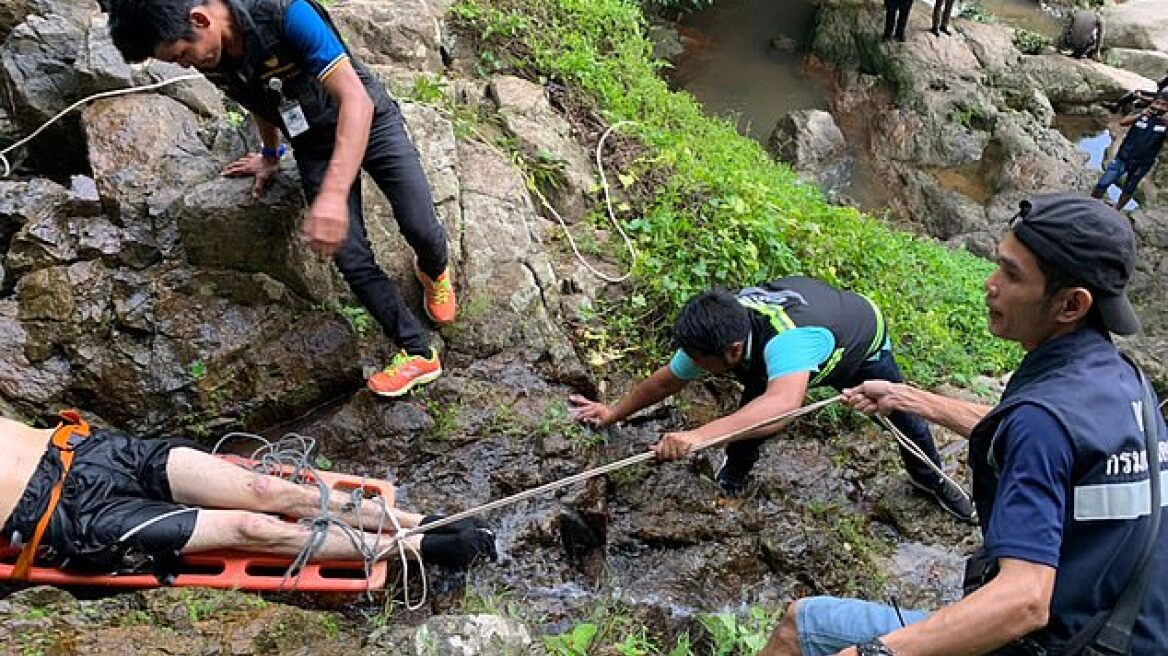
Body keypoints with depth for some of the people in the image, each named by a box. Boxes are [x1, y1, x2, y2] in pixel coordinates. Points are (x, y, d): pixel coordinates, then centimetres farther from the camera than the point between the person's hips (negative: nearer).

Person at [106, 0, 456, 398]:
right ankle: (418, 354, 4)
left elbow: (356, 99, -37)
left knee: (420, 229, -15)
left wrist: (334, 194, -46)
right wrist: (270, 155, 28)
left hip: (367, 118, -4)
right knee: (351, 259, -9)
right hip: (313, 143, 4)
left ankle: (434, 272, 24)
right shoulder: (209, 59, -11)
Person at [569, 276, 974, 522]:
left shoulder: (785, 340, -54)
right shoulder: (715, 334, -32)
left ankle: (930, 479, 46)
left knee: (902, 415, 14)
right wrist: (614, 413, -9)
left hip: (861, 337, -4)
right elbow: (665, 381, -16)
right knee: (750, 412, -14)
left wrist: (699, 435, -83)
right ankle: (734, 474, 18)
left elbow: (784, 403, -73)